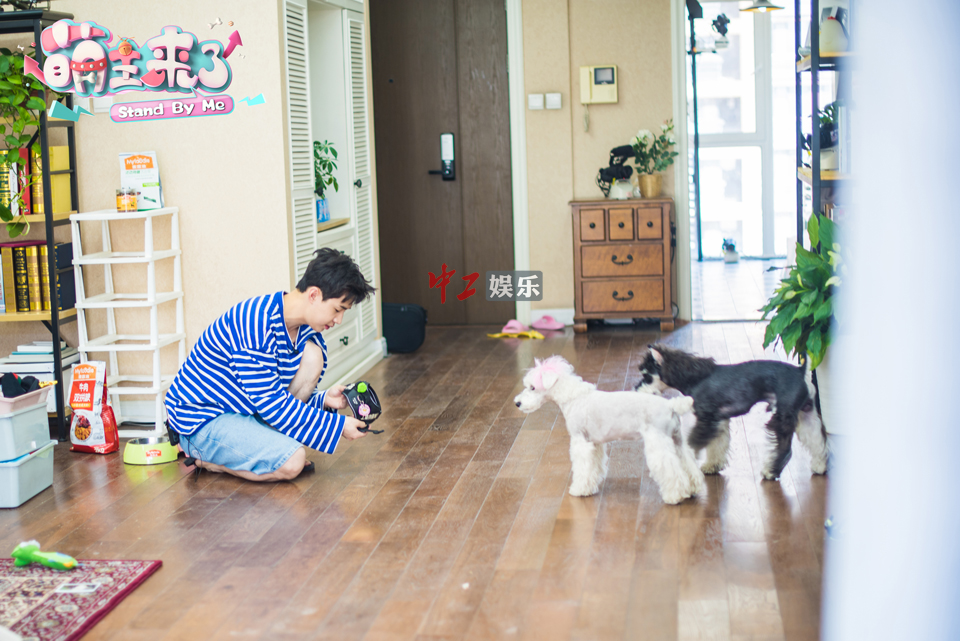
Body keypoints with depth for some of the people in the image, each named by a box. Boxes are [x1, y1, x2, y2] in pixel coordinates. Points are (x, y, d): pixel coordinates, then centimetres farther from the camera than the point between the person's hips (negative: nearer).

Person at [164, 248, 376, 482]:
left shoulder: (303, 330, 2)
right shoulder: (256, 322, -28)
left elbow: (279, 394, 8)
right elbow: (269, 401, -26)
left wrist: (324, 399, -13)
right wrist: (337, 425, -22)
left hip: (245, 407, 9)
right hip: (203, 420, -9)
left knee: (311, 354, -8)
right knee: (292, 462, -27)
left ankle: (265, 442, -4)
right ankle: (208, 459, -4)